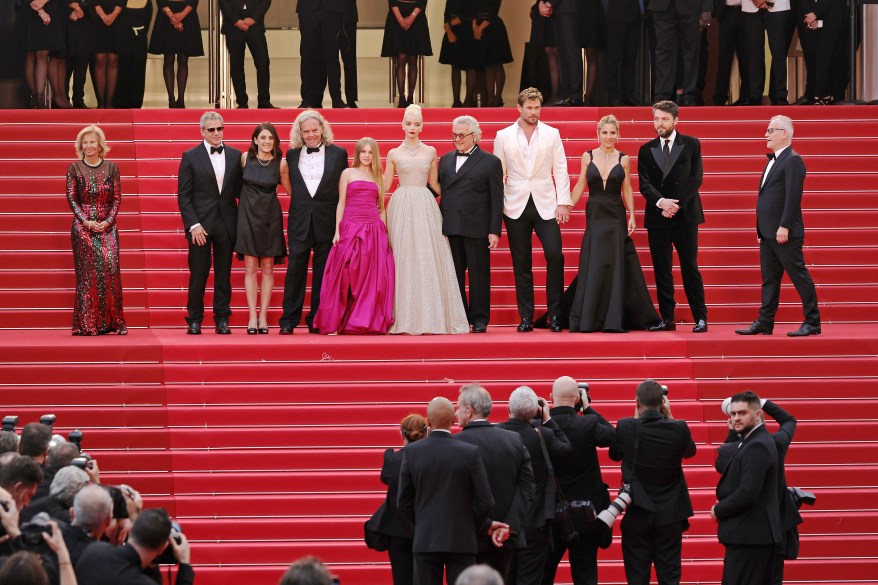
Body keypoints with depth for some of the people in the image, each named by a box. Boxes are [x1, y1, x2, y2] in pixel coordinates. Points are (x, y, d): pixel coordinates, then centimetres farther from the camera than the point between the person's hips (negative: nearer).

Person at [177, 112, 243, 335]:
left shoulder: (235, 156, 8)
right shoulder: (191, 157, 0)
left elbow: (239, 190, 10)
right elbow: (183, 195, -2)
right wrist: (193, 225, -10)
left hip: (226, 223, 2)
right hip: (200, 223, -2)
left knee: (223, 273, 5)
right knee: (198, 274, -1)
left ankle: (222, 319, 11)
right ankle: (194, 320, 7)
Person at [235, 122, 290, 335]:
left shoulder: (281, 163, -3)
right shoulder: (245, 158, -2)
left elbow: (290, 190, 7)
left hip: (270, 217, 0)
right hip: (248, 215, 0)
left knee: (267, 268, 4)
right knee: (250, 267, -2)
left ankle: (263, 316, 8)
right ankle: (252, 317, 0)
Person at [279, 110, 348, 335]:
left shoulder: (338, 154, 3)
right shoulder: (292, 155, 7)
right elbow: (291, 185, 14)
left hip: (327, 221, -1)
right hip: (300, 221, 1)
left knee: (322, 273, 4)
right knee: (295, 270, -2)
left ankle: (316, 320, 11)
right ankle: (289, 320, 1)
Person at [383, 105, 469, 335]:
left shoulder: (430, 152, 10)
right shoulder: (394, 154, 8)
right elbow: (384, 186, 12)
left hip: (425, 207, 1)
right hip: (401, 209, -1)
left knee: (428, 260, -4)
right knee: (403, 260, -3)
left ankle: (430, 318, -1)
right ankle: (404, 318, -1)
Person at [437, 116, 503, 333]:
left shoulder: (490, 162, 1)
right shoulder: (445, 160, 16)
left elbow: (497, 199, -2)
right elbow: (438, 190, 13)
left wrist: (494, 231, -7)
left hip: (476, 228, -4)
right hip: (450, 226, 4)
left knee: (478, 275, 1)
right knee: (454, 275, 7)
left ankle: (479, 319, 7)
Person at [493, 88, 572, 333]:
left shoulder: (551, 134, 6)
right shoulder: (503, 136, 6)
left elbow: (561, 170, 4)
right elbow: (498, 173, 7)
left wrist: (563, 202, -4)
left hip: (545, 205, 0)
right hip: (516, 207, 0)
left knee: (555, 256, -12)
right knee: (521, 264, 3)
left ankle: (555, 314, -1)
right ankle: (526, 317, 8)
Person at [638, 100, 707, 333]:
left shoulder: (691, 145, 3)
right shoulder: (647, 150, 9)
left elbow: (696, 178, -3)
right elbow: (644, 184, 2)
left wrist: (677, 205, -12)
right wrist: (661, 202, -17)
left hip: (685, 215, -3)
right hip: (657, 218, 3)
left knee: (690, 268, -3)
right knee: (661, 270, 3)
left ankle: (700, 317, 2)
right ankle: (667, 318, 7)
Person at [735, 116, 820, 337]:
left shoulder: (793, 161, -12)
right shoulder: (773, 160, 18)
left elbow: (793, 196, -19)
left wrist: (784, 227, -23)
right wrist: (762, 229, 17)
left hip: (784, 233, -10)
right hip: (768, 233, 10)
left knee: (799, 276, -4)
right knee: (769, 279, 11)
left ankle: (812, 323, 0)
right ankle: (764, 323, 14)